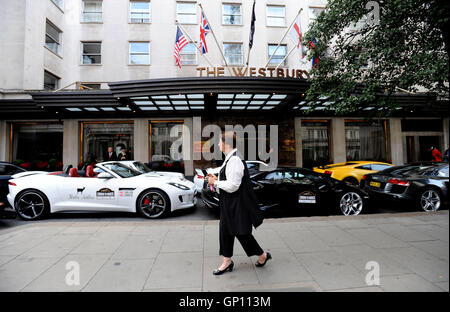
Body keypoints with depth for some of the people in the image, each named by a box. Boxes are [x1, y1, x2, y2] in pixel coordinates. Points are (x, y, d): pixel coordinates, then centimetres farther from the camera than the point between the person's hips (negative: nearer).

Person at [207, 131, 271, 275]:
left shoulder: (234, 160, -24)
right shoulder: (230, 158, 8)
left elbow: (232, 185, -26)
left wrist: (215, 182, -15)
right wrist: (216, 179, 8)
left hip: (237, 204, -10)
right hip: (229, 204, 10)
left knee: (242, 233, 6)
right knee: (225, 231, 15)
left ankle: (262, 255, 30)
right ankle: (227, 262, 31)